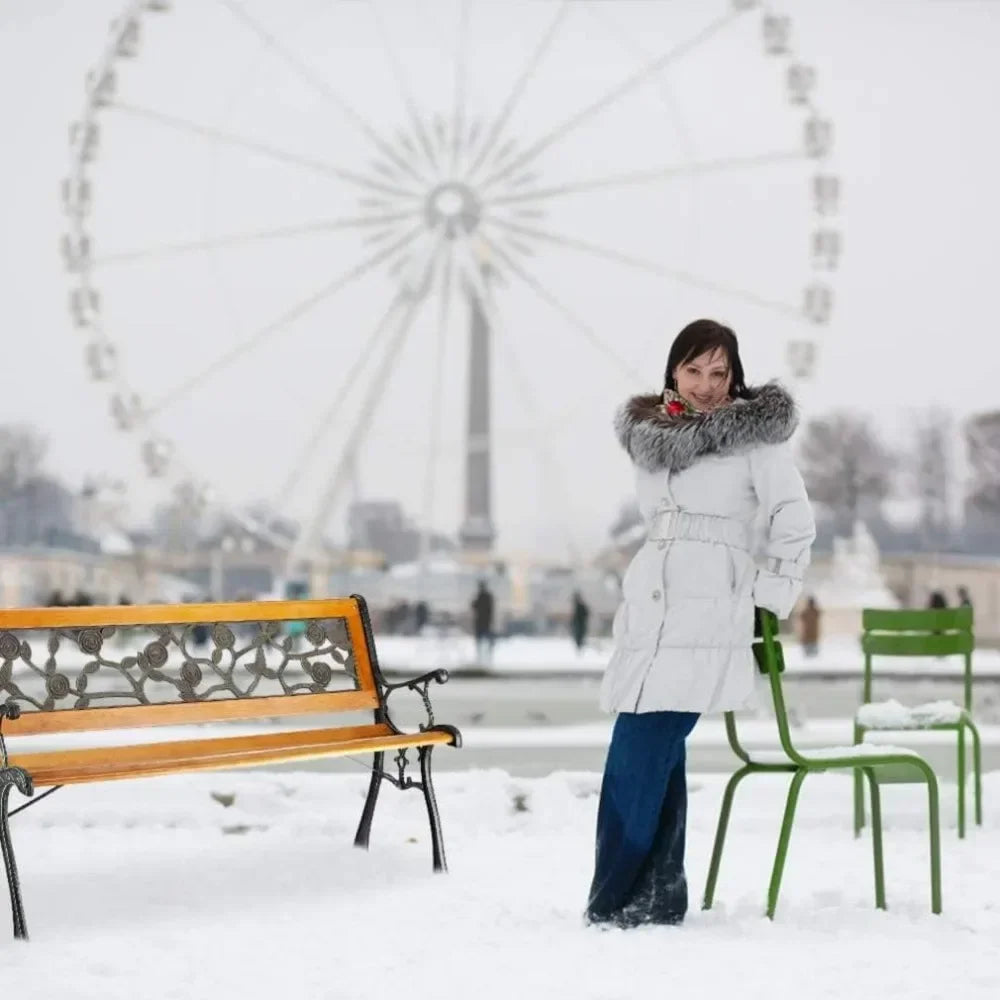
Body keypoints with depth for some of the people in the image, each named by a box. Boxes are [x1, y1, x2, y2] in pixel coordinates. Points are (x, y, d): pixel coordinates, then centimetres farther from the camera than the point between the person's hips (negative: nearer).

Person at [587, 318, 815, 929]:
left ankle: (617, 900, -8)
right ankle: (659, 896, 9)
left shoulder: (757, 433, 1)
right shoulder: (650, 431, 16)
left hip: (709, 617, -6)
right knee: (657, 757, 3)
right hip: (650, 612, 6)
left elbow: (796, 520, 0)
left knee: (641, 756, -12)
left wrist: (772, 593, 0)